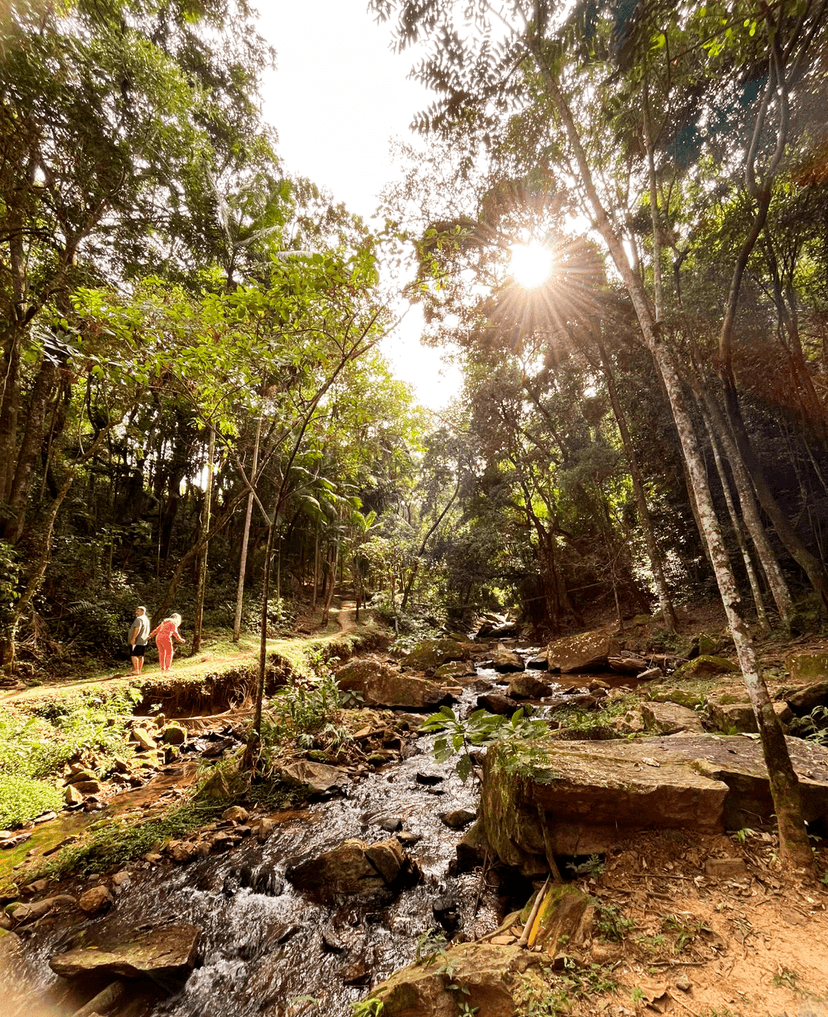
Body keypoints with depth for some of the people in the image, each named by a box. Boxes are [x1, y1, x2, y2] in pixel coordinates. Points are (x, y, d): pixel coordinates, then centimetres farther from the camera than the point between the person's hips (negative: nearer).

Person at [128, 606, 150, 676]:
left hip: (136, 641, -9)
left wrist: (133, 638, -26)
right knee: (140, 655, 9)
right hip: (143, 641, 9)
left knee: (133, 655, -8)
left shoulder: (139, 619, -13)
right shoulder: (146, 619, 19)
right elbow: (148, 631, 24)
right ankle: (140, 670, 10)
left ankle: (136, 670, -12)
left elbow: (137, 629, -24)